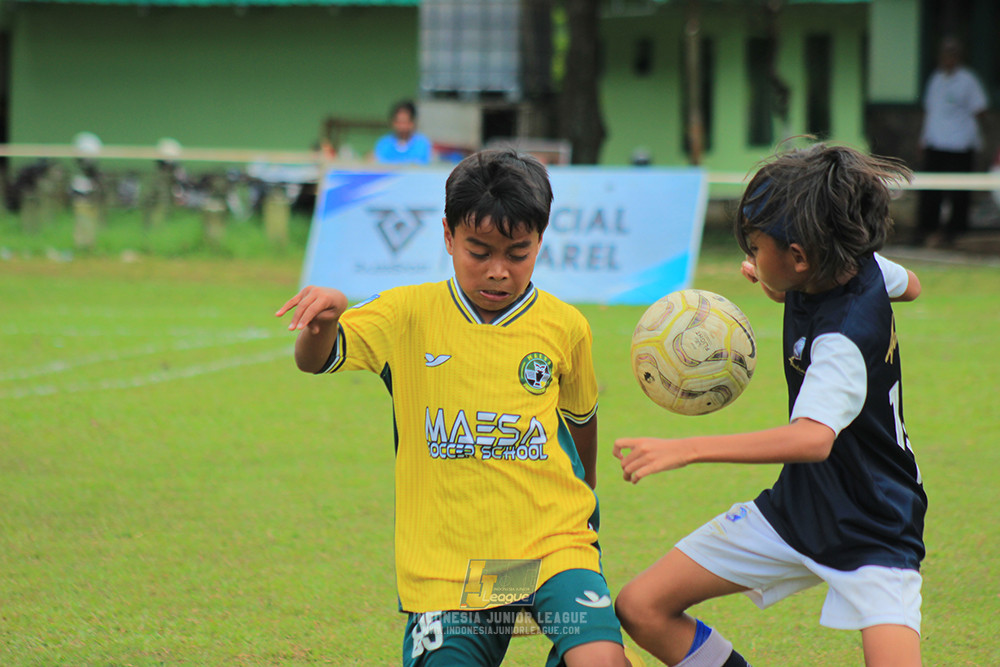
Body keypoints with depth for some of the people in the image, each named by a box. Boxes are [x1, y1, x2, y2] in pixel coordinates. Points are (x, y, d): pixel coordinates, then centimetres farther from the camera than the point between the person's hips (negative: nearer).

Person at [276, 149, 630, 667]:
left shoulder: (563, 327, 3)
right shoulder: (408, 314, -1)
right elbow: (316, 360, -12)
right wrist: (324, 317, -35)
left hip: (551, 545, 0)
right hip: (447, 562, 0)